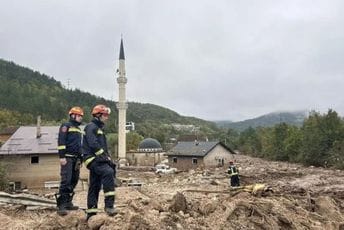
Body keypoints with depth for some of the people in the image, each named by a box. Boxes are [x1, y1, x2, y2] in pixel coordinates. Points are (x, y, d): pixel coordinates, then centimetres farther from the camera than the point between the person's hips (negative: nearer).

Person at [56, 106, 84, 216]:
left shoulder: (78, 129, 22)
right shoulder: (66, 126, -2)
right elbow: (61, 141, -11)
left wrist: (80, 159, 21)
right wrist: (62, 156, -18)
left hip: (76, 158, 8)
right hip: (67, 158, -8)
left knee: (74, 181, 7)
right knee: (66, 180, -14)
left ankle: (68, 203, 16)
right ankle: (61, 205, -11)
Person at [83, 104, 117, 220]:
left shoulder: (99, 128, 24)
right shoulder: (91, 126, -7)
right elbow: (93, 144, -20)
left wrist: (108, 157, 12)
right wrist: (104, 156, -17)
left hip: (98, 159, 10)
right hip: (93, 159, -10)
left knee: (95, 186, 10)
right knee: (108, 172, -29)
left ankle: (91, 212, 16)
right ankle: (109, 205, -31)